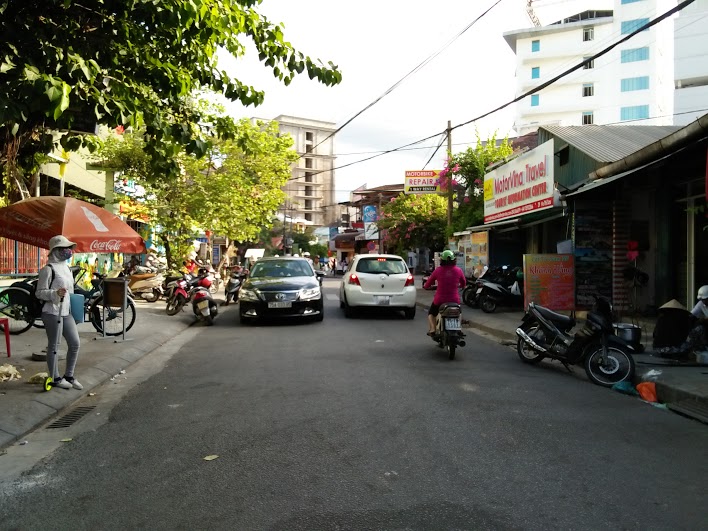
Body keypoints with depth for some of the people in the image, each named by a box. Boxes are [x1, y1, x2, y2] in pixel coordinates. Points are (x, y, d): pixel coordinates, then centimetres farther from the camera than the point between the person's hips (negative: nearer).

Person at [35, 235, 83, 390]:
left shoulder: (66, 267, 13)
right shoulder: (48, 269, -12)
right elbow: (39, 292, -13)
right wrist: (56, 293, -28)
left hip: (66, 312, 8)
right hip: (52, 313, -8)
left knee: (75, 343, 8)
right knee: (53, 346, 3)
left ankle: (69, 376, 21)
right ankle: (55, 378, 16)